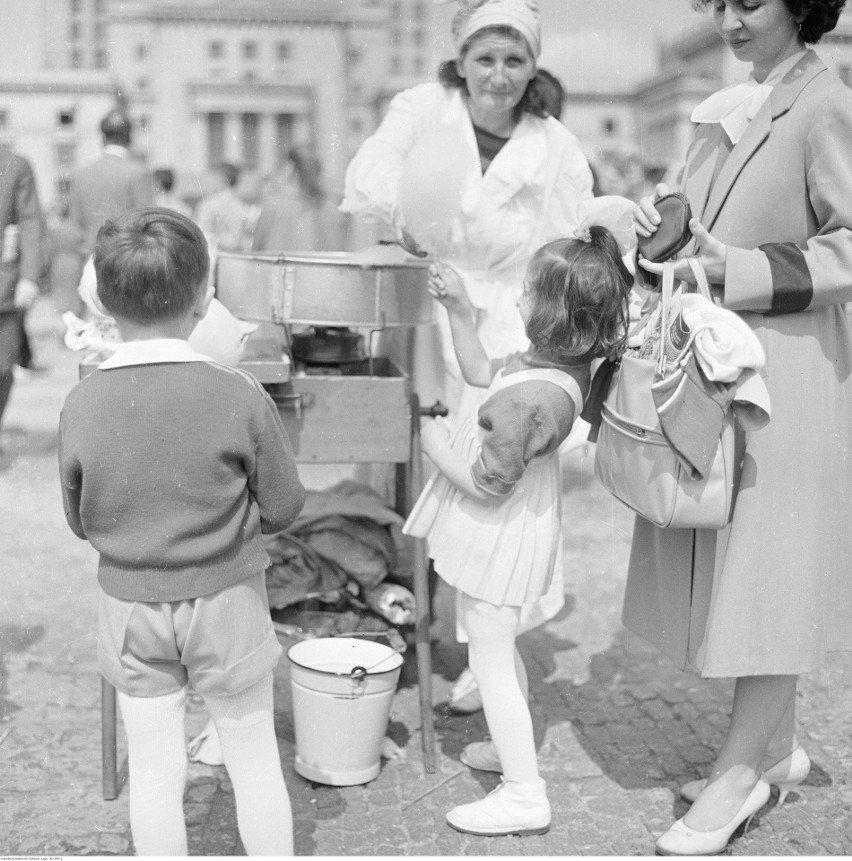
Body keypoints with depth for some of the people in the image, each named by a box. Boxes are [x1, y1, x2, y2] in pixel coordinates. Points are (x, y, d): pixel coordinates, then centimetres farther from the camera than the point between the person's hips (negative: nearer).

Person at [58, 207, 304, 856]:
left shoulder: (82, 404, -12)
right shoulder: (240, 397, -18)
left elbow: (80, 520, 0)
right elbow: (285, 508, -9)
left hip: (129, 605, 2)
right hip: (226, 601, -1)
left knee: (154, 769, 15)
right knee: (255, 758, 16)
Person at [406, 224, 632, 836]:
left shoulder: (528, 399, -35)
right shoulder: (570, 364, -3)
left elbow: (488, 483, -28)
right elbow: (481, 371, 13)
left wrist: (435, 442, -15)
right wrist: (459, 310, 7)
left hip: (503, 535, -10)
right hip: (515, 528, 10)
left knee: (490, 659, 2)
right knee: (499, 649, 26)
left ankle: (525, 794, 11)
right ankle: (513, 748, 45)